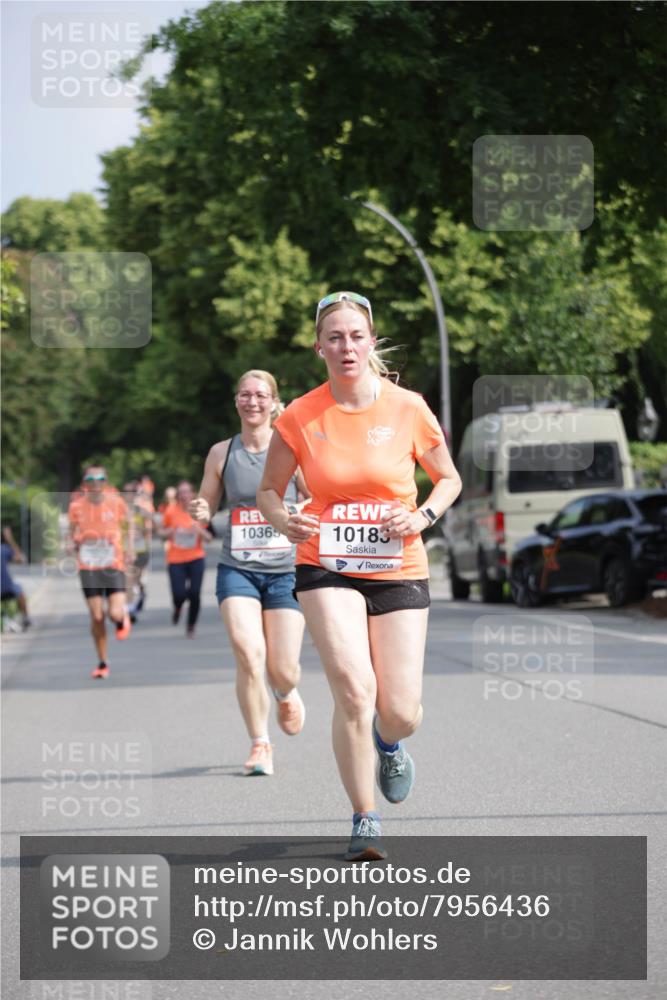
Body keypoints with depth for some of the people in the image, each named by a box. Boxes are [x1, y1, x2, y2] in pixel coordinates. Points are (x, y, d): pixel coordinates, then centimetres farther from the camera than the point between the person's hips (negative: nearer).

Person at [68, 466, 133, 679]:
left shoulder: (116, 503, -4)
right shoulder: (77, 506, -3)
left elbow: (128, 524, 14)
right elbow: (72, 532, 11)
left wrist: (130, 548, 2)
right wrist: (72, 544, -11)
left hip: (113, 566, -1)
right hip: (88, 567, 1)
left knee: (116, 615, -13)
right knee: (97, 617, -3)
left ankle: (122, 618, 27)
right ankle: (102, 663, 13)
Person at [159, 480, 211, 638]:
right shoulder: (171, 511, -3)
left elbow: (208, 538, 5)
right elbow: (161, 531, 9)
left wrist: (199, 530, -15)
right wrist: (169, 532, -13)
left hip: (196, 558, 1)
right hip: (176, 559, -1)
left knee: (195, 594, -8)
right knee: (179, 594, -11)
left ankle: (191, 627, 13)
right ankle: (177, 608, 28)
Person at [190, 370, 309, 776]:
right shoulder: (221, 453, 5)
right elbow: (207, 504, 14)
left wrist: (301, 513, -16)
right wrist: (201, 511, -9)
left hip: (286, 570, -1)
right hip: (237, 569, 1)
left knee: (282, 669, -3)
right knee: (248, 653, -19)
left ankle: (288, 694, 37)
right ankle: (260, 744, -3)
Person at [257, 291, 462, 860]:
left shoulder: (408, 409, -4)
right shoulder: (300, 418, -4)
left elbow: (449, 479, 10)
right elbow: (269, 490, 8)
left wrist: (424, 516, -10)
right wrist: (284, 521, -14)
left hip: (399, 572, 1)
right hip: (326, 569, -1)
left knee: (401, 714, -4)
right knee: (354, 690, -21)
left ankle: (388, 744, 36)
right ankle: (365, 820, -3)